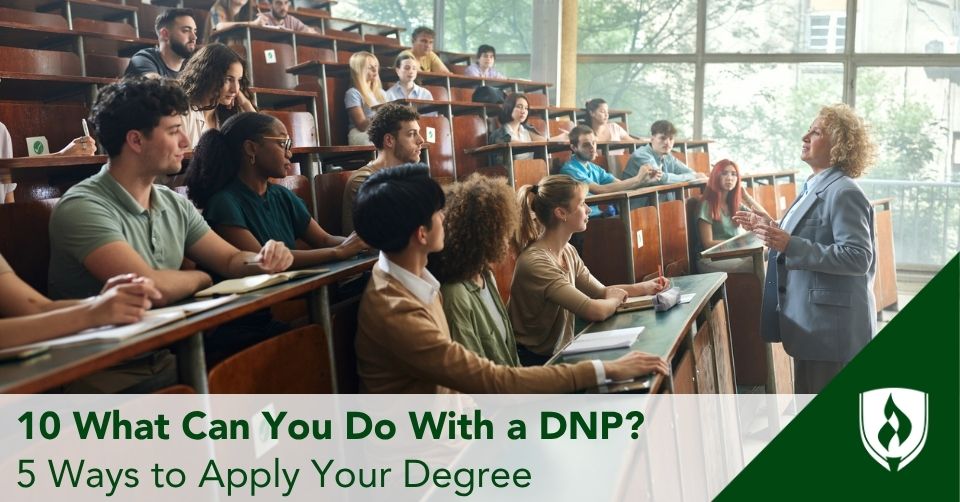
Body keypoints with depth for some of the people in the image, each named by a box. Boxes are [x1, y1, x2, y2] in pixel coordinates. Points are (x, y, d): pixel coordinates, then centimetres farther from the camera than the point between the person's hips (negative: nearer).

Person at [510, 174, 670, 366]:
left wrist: (646, 287, -2)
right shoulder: (536, 262, -26)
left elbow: (601, 291, 11)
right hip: (537, 362, -8)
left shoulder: (568, 251, 3)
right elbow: (595, 311, -30)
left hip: (561, 353, 8)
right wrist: (616, 299, -8)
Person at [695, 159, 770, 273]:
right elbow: (708, 243, -11)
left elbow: (766, 219, 9)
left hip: (734, 254, 6)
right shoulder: (707, 204, -6)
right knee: (755, 265, -33)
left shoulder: (735, 204, 16)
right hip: (711, 259, -6)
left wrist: (745, 195, 8)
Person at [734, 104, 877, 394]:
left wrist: (791, 246, -29)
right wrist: (771, 230, 9)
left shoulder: (844, 193, -18)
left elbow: (858, 258, -26)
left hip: (832, 325, -10)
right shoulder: (816, 186, 13)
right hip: (810, 320, 10)